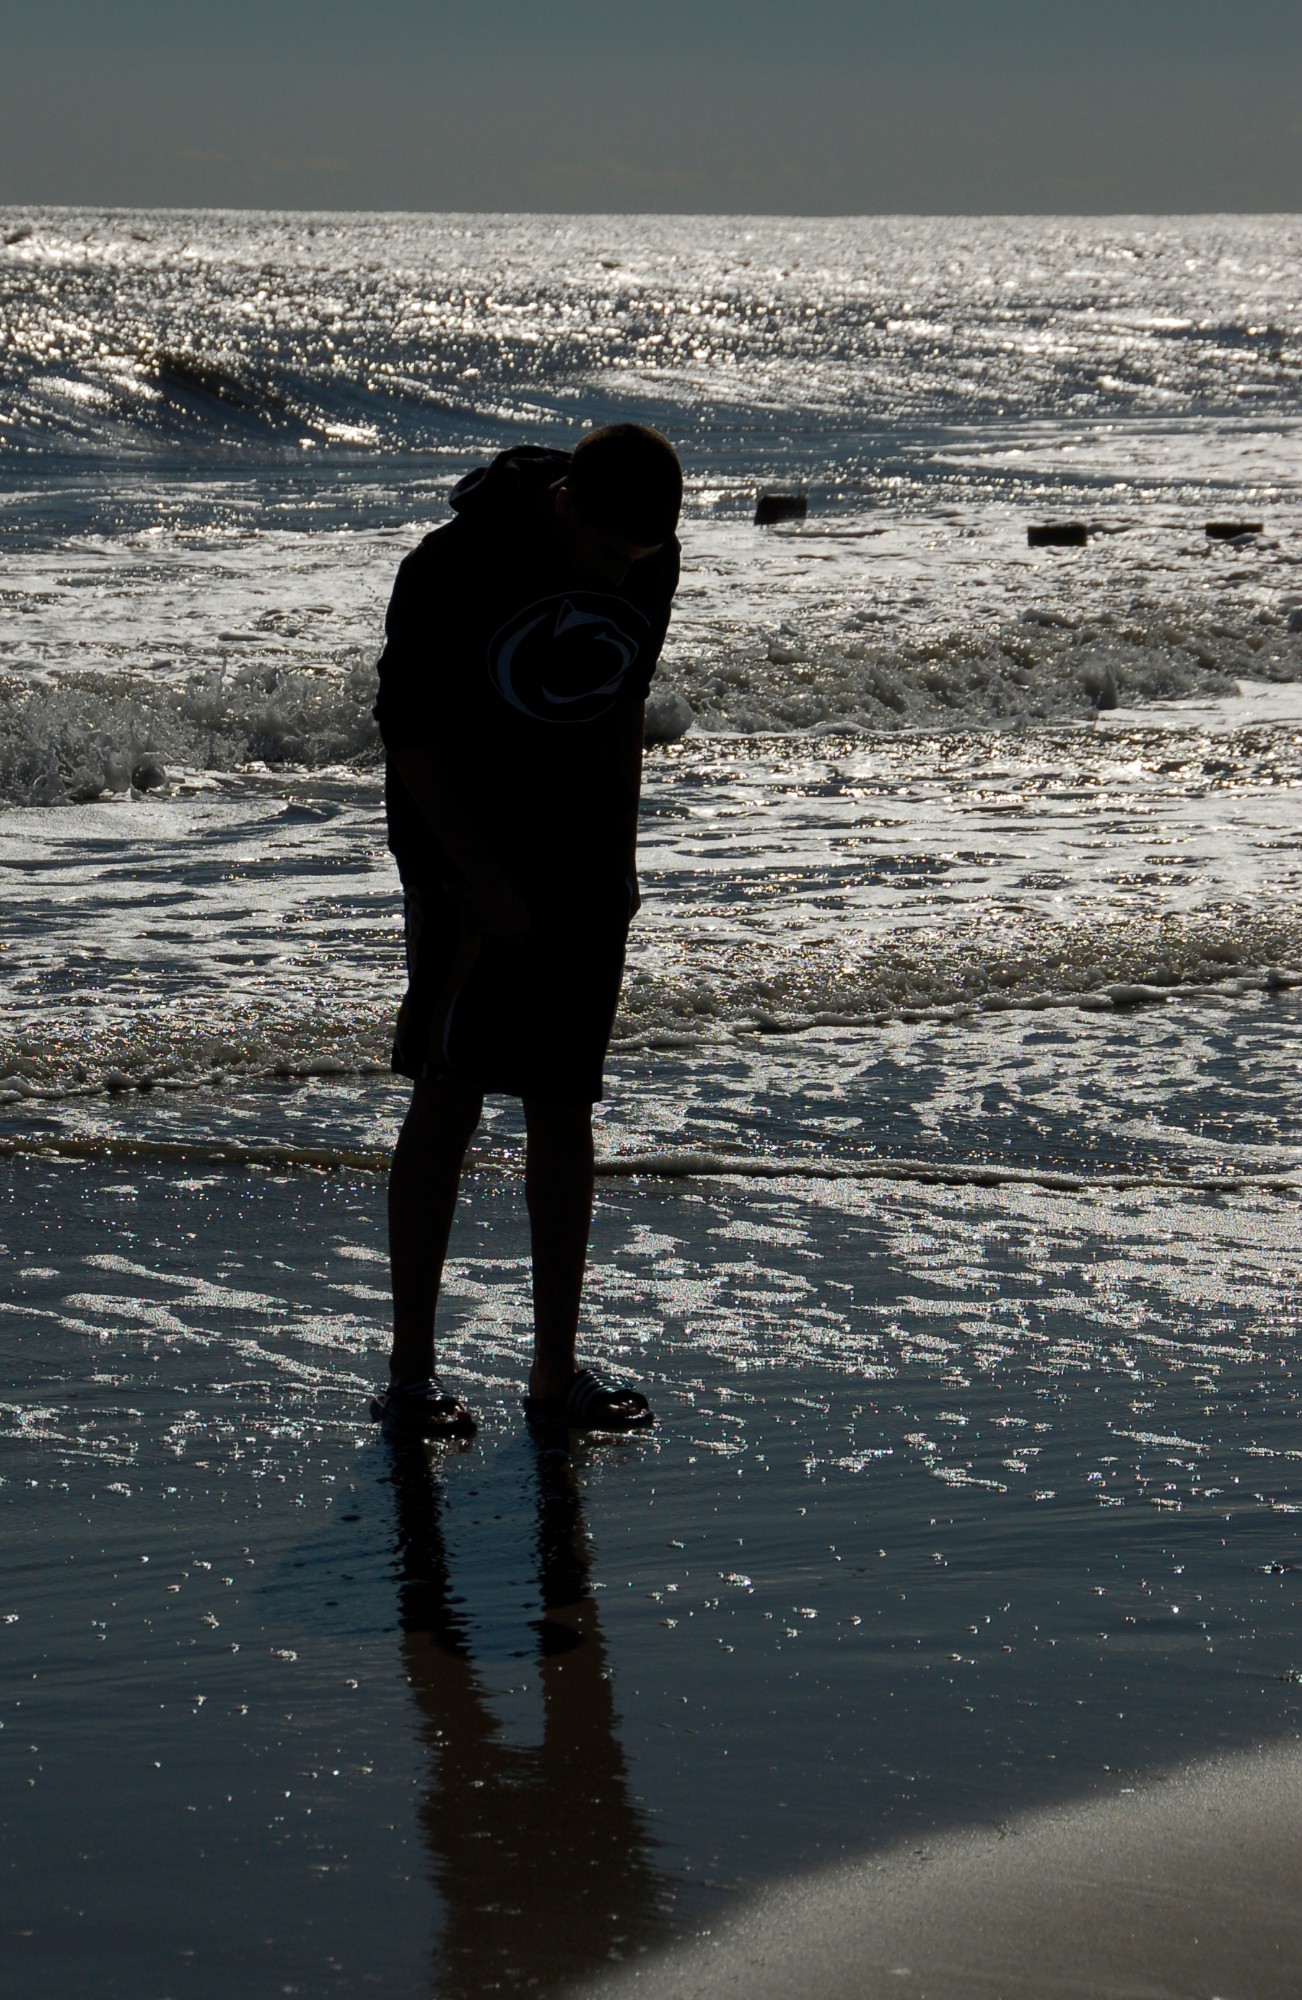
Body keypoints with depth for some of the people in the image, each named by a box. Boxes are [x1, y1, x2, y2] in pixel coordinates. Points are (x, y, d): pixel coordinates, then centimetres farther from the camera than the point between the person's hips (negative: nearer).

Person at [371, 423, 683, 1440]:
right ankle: (410, 1372, -6)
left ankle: (557, 1367, 13)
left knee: (563, 1106, 7)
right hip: (465, 851, -5)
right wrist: (479, 878, -17)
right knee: (450, 1092, -9)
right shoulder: (458, 565, -18)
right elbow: (406, 728, -12)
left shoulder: (652, 566, -1)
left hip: (583, 861, 5)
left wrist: (623, 846, 11)